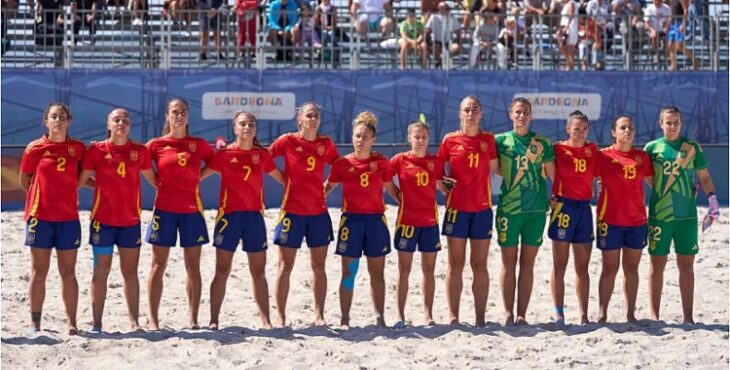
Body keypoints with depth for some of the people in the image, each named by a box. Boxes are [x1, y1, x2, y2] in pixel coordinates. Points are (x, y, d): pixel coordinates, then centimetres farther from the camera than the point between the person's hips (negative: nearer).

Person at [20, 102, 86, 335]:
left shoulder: (78, 148, 3)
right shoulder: (35, 148, -2)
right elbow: (24, 181, 7)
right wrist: (43, 195, 6)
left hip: (68, 217, 1)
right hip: (40, 216, -1)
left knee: (68, 273, 5)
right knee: (39, 272, 3)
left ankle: (71, 322, 10)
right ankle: (35, 323, 10)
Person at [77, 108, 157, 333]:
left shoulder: (140, 151, 3)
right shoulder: (96, 150, -3)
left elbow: (154, 180, 13)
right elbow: (80, 180, 0)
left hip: (131, 220, 2)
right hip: (103, 219, -2)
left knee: (130, 272, 6)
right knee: (101, 271, 3)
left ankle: (134, 322, 9)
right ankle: (97, 323, 6)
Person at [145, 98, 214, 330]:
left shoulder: (199, 145, 6)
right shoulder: (156, 145, 2)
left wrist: (197, 177, 3)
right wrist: (159, 183, -4)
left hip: (191, 210, 1)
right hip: (164, 209, -1)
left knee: (193, 268, 4)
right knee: (158, 266, 0)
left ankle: (193, 319, 10)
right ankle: (153, 320, 2)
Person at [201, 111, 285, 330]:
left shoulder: (263, 155, 6)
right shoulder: (225, 154, -2)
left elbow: (282, 178, 17)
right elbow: (201, 175, 1)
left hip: (254, 215, 3)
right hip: (229, 214, -3)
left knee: (259, 271, 7)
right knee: (222, 271, 0)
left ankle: (266, 320, 12)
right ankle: (213, 320, 4)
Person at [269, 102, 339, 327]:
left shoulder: (326, 144, 4)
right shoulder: (288, 141, -4)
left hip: (319, 211, 3)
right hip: (293, 211, -3)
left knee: (319, 265, 6)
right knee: (285, 265, 1)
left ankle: (319, 315, 12)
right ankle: (280, 317, 5)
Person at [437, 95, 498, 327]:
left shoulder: (488, 140, 5)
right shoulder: (450, 140, 2)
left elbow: (495, 168, 11)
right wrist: (443, 184, -8)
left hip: (482, 208, 1)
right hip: (456, 207, -1)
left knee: (479, 265, 5)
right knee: (455, 265, 1)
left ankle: (480, 318, 9)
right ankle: (453, 317, 3)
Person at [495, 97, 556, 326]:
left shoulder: (542, 143, 5)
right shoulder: (501, 141, 3)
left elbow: (552, 173, 8)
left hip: (536, 210, 1)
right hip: (508, 209, -1)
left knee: (527, 264, 4)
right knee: (508, 263, 1)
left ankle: (522, 315, 8)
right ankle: (508, 314, 5)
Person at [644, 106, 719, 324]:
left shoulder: (692, 147, 6)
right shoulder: (652, 147, 2)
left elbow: (704, 177, 9)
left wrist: (712, 200, -1)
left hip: (687, 215, 1)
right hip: (659, 215, -1)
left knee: (686, 265, 5)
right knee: (657, 264, 3)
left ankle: (688, 316, 9)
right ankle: (654, 315, 10)